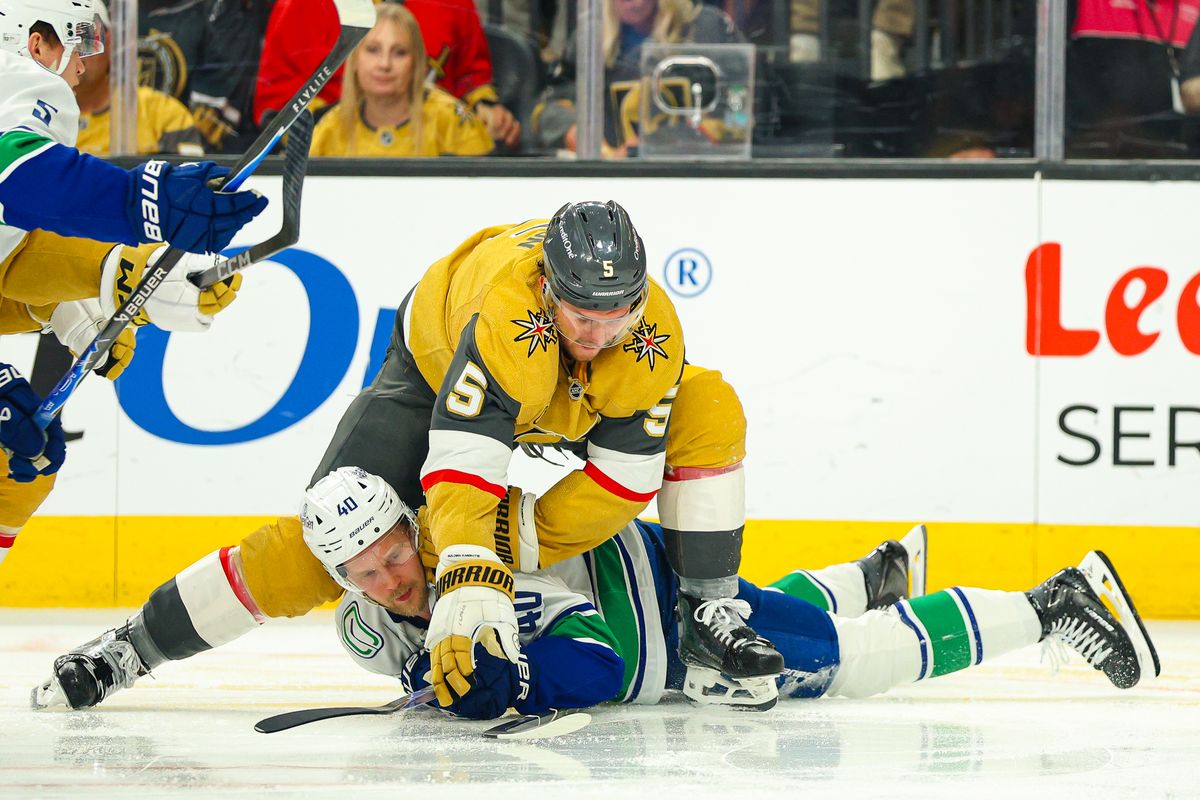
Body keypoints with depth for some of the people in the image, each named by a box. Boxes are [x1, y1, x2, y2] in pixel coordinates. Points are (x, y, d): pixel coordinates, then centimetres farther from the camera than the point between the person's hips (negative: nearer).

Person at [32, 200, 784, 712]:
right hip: (439, 368, -4)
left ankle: (711, 616, -9)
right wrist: (470, 583, -59)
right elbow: (464, 466, -49)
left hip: (574, 400, 4)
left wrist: (510, 546, -30)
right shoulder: (508, 304, -46)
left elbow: (623, 482, -26)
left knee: (710, 410, -19)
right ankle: (137, 642, -3)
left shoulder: (655, 339, -34)